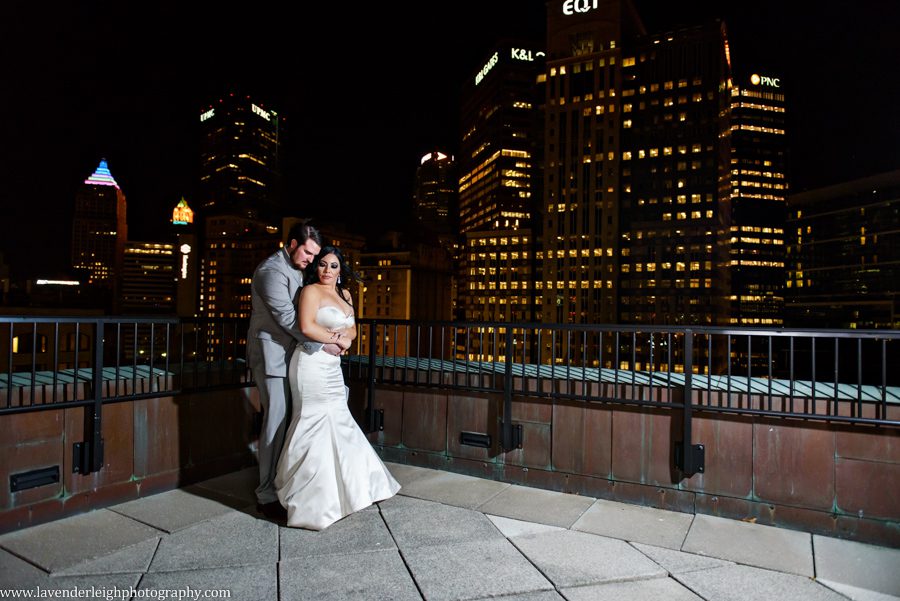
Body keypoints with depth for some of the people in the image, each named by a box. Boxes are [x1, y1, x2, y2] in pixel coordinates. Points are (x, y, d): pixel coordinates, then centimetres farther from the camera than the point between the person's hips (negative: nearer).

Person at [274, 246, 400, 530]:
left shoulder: (344, 294, 17)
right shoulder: (311, 291, -6)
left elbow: (352, 329, 17)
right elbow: (307, 327, -19)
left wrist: (344, 333, -5)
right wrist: (337, 339, -9)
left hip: (332, 366, 8)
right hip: (312, 364, -8)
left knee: (337, 424, 13)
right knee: (317, 424, -6)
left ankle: (337, 489, 29)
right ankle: (306, 502, 6)